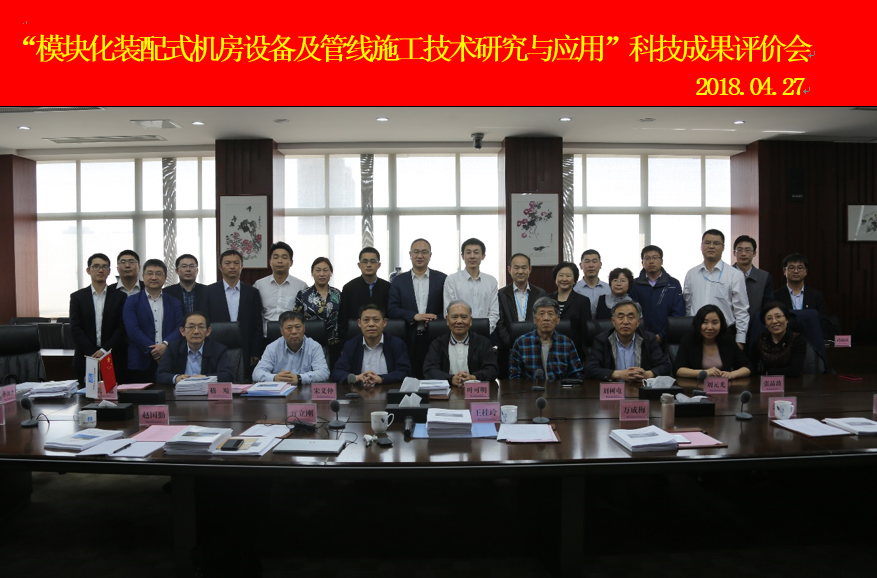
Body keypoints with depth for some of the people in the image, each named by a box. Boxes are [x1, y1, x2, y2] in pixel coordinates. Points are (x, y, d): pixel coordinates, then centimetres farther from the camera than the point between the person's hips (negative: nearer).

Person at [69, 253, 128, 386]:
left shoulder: (119, 297, 6)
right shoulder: (77, 297, 8)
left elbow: (122, 328, 0)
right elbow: (75, 329, 1)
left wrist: (104, 350, -11)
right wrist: (93, 353, -9)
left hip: (114, 360, 0)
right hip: (86, 359, 1)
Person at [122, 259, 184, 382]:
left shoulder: (174, 302, 14)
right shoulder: (132, 301, 8)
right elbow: (132, 330, -4)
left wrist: (165, 344, -16)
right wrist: (152, 350, -14)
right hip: (141, 363, -1)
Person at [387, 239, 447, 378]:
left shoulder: (442, 279, 7)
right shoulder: (399, 280, 9)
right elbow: (391, 310, 3)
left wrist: (436, 319, -13)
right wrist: (415, 316, -11)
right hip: (408, 340, 0)